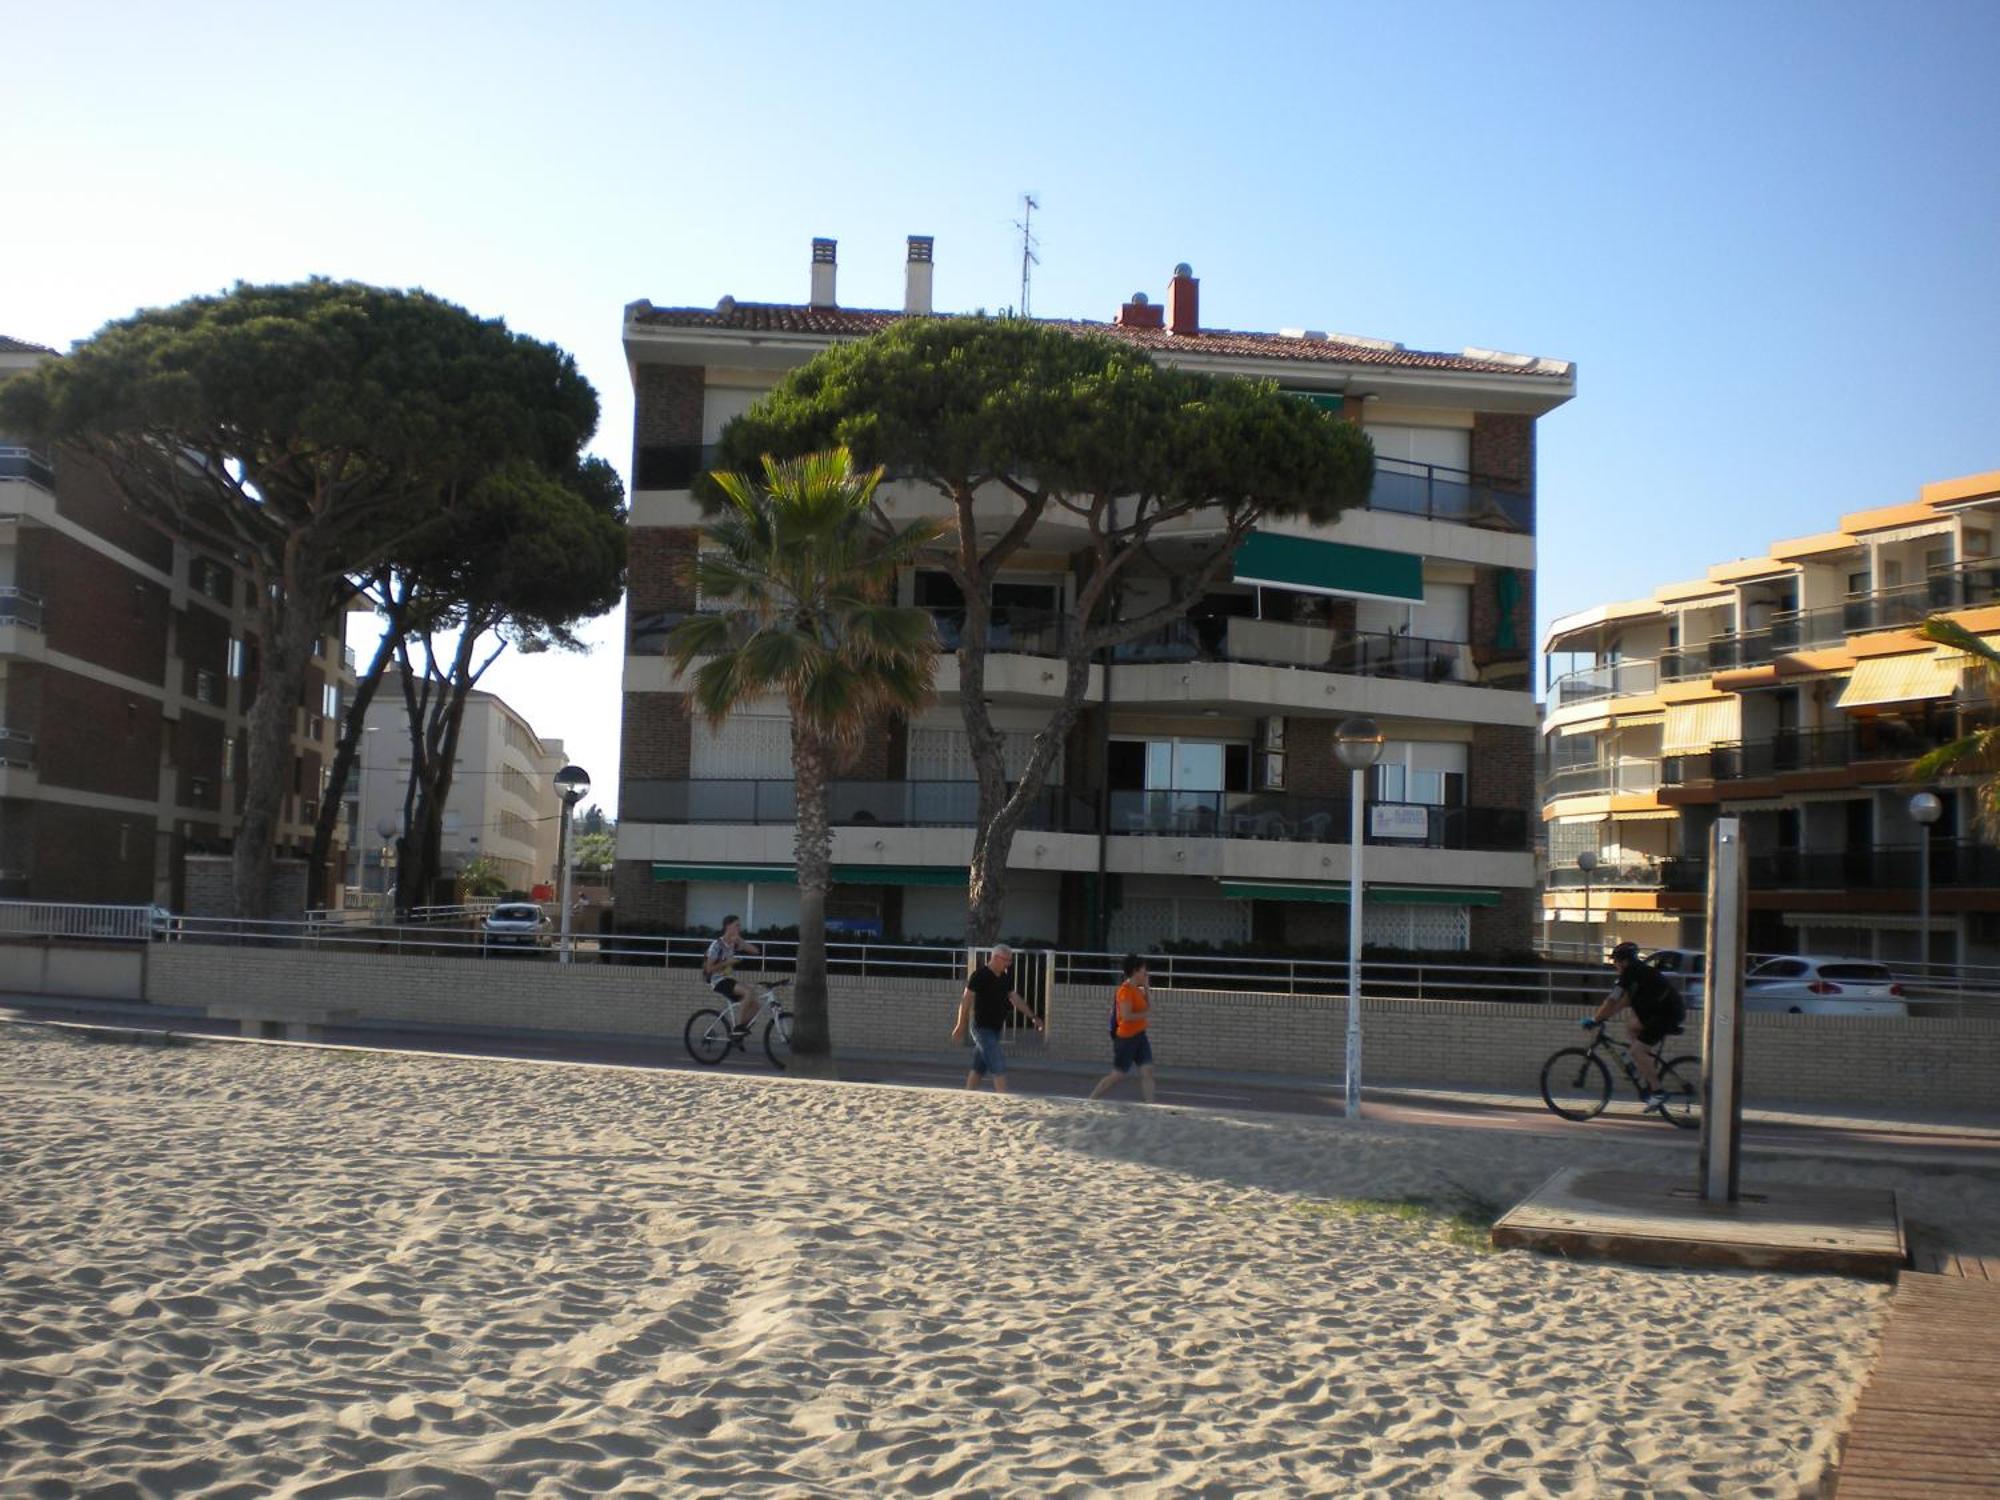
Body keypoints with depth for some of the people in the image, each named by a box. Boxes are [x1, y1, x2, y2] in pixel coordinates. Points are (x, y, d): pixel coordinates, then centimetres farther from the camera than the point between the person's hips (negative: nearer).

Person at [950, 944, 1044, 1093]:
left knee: (979, 1068, 11)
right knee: (998, 1064, -14)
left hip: (995, 1028, 8)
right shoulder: (980, 975, -13)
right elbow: (966, 1000, -14)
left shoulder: (1005, 977, 10)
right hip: (982, 1027, -8)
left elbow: (1015, 999, 13)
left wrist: (1032, 1017, 5)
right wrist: (961, 1026, -16)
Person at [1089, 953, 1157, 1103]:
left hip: (1139, 1036, 8)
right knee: (1117, 1075, -1)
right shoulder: (1125, 990, -17)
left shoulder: (1138, 990, 11)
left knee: (1147, 1071, -1)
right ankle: (1090, 1101, 12)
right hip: (1126, 1038, -8)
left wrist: (1147, 988, 7)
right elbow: (1126, 1016, -24)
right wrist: (1145, 1014, -13)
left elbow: (1149, 1008, 12)